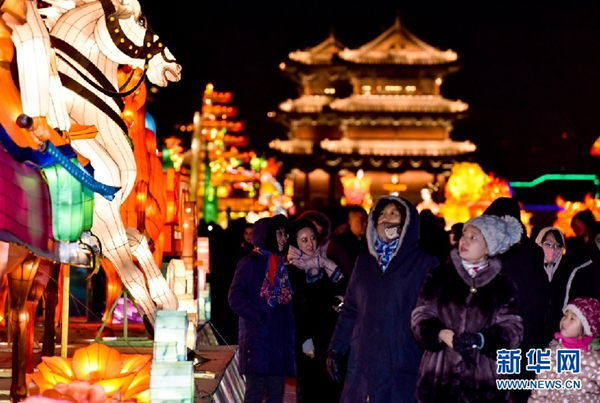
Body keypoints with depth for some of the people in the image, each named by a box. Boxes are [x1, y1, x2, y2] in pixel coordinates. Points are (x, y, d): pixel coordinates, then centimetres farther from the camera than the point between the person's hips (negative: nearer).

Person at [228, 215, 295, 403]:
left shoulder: (280, 266, 17)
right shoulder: (250, 263, -3)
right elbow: (236, 298, -11)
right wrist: (258, 317, -15)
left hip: (278, 340, 7)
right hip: (257, 339, -7)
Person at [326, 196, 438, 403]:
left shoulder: (424, 264, -1)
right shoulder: (364, 261, 13)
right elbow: (350, 309, 15)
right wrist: (336, 349, 7)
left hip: (402, 370, -4)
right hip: (362, 365, 4)